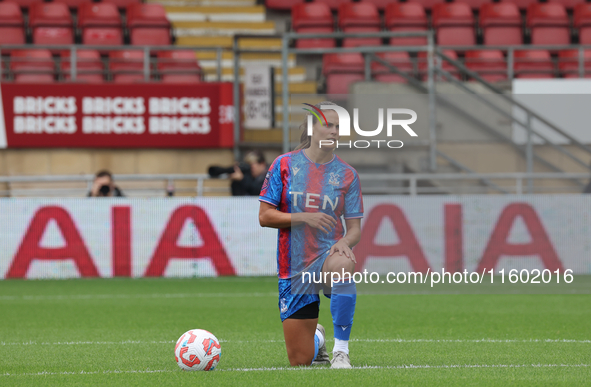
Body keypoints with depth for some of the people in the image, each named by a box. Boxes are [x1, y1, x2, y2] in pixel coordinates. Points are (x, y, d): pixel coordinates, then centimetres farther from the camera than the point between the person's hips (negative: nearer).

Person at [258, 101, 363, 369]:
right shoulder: (284, 164, 0)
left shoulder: (346, 174, 2)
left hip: (328, 254, 0)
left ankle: (341, 350, -29)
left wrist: (345, 242, -22)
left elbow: (355, 228, 2)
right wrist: (303, 217, -16)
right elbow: (264, 216, -2)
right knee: (300, 361, 0)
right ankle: (317, 339, 42)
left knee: (343, 264, -43)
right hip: (293, 269, 0)